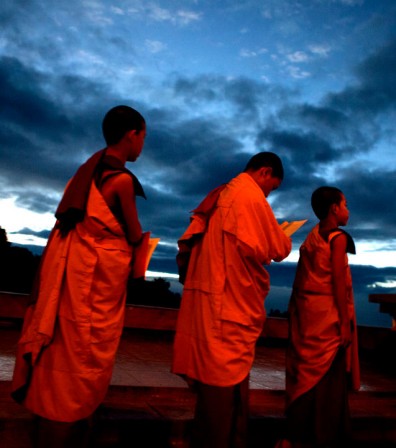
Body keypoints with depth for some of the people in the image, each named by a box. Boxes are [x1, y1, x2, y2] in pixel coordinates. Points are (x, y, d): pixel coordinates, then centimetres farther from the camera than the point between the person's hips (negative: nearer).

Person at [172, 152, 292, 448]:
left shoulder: (220, 195, 17)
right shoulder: (251, 196, -10)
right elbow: (277, 248, -7)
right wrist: (284, 237, 11)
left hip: (210, 296, 9)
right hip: (232, 301, -9)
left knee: (212, 373, 15)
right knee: (229, 378, -1)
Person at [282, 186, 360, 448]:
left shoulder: (311, 237, 11)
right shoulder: (339, 238, -10)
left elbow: (300, 279, 11)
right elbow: (338, 282, -15)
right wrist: (345, 321, -12)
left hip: (307, 313, 7)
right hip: (328, 314, -7)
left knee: (307, 371, 13)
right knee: (328, 375, 3)